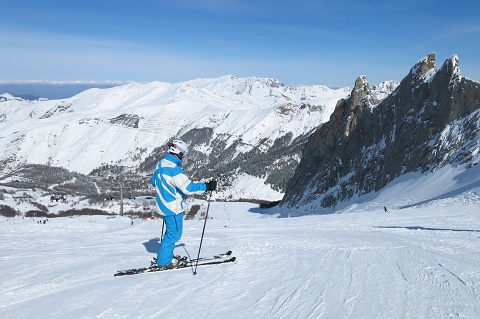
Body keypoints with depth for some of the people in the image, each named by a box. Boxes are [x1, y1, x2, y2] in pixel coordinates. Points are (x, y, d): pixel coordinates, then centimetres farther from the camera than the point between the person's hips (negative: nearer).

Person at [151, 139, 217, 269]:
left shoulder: (160, 164, 5)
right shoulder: (174, 169, -24)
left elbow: (154, 181, 21)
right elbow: (188, 188, -29)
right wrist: (206, 186, -23)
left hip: (164, 205, 9)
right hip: (173, 207, -9)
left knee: (171, 231, 21)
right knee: (174, 233, 3)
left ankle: (165, 256, 29)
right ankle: (164, 260, 10)